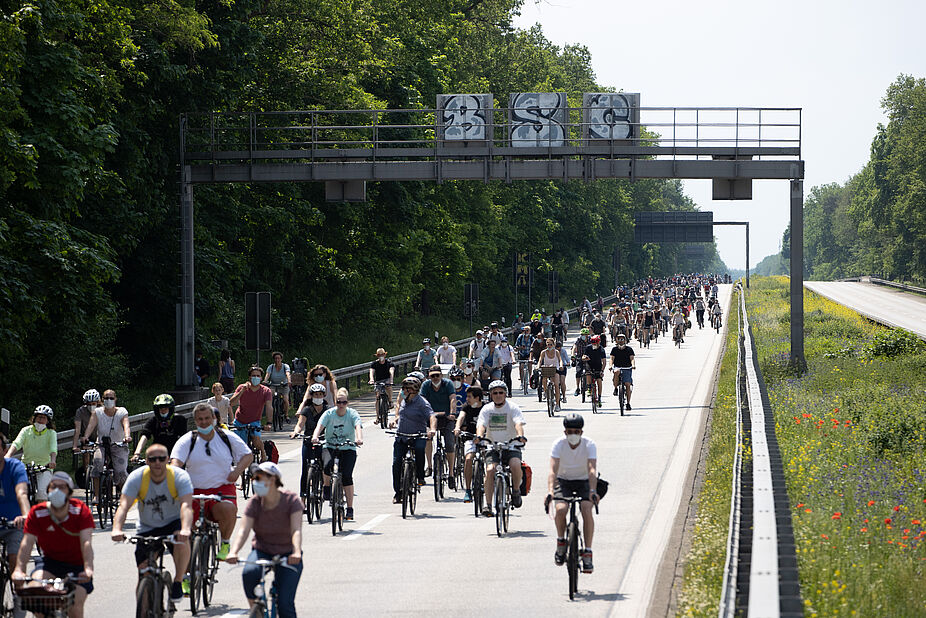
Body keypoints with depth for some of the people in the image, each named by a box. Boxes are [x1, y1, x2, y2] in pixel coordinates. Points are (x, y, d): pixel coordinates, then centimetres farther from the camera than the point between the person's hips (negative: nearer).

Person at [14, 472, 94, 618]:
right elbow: (27, 543, -22)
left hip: (76, 565, -1)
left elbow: (86, 542, -26)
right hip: (50, 561, 1)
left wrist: (88, 569, -44)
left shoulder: (81, 511, -16)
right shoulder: (37, 513, -13)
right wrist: (19, 570, -39)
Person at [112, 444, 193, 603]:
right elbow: (124, 506, -28)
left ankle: (178, 582, -17)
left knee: (182, 540, -36)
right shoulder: (137, 477, -18)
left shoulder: (179, 476, -21)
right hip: (146, 528, 2)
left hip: (173, 523, -2)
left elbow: (186, 505, -35)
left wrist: (185, 529, -54)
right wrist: (117, 529, -47)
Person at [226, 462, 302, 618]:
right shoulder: (254, 502, -6)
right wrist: (233, 552, -38)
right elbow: (243, 530, -18)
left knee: (285, 604, -15)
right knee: (249, 573, -33)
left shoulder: (291, 500, -12)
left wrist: (296, 552, -44)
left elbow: (296, 530, -24)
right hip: (262, 551, 2)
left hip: (287, 555, -2)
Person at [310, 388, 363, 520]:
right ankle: (327, 487, -1)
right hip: (330, 447, 0)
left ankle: (350, 509, -8)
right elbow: (320, 425, -20)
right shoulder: (329, 414, -4)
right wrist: (315, 436, -41)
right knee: (327, 464, -32)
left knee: (347, 476, -16)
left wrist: (359, 439, -44)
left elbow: (358, 426, -22)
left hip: (348, 449, 0)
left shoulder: (352, 414, -5)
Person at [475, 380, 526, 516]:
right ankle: (488, 504, -20)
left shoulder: (513, 408, -1)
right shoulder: (486, 409, 4)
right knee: (490, 470, -23)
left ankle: (516, 491, -2)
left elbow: (518, 423, -16)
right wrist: (479, 436, -32)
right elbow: (481, 425, -9)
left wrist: (520, 436, -38)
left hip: (511, 447, -1)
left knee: (515, 465, -30)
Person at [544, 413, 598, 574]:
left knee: (587, 511, -25)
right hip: (564, 481, 0)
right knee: (561, 509, -27)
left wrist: (593, 491, -47)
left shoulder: (589, 445, -19)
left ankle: (587, 553, -19)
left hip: (584, 481, 0)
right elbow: (553, 470, -29)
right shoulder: (559, 444, -19)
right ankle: (561, 542, 0)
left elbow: (592, 470, -31)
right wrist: (550, 491, -45)